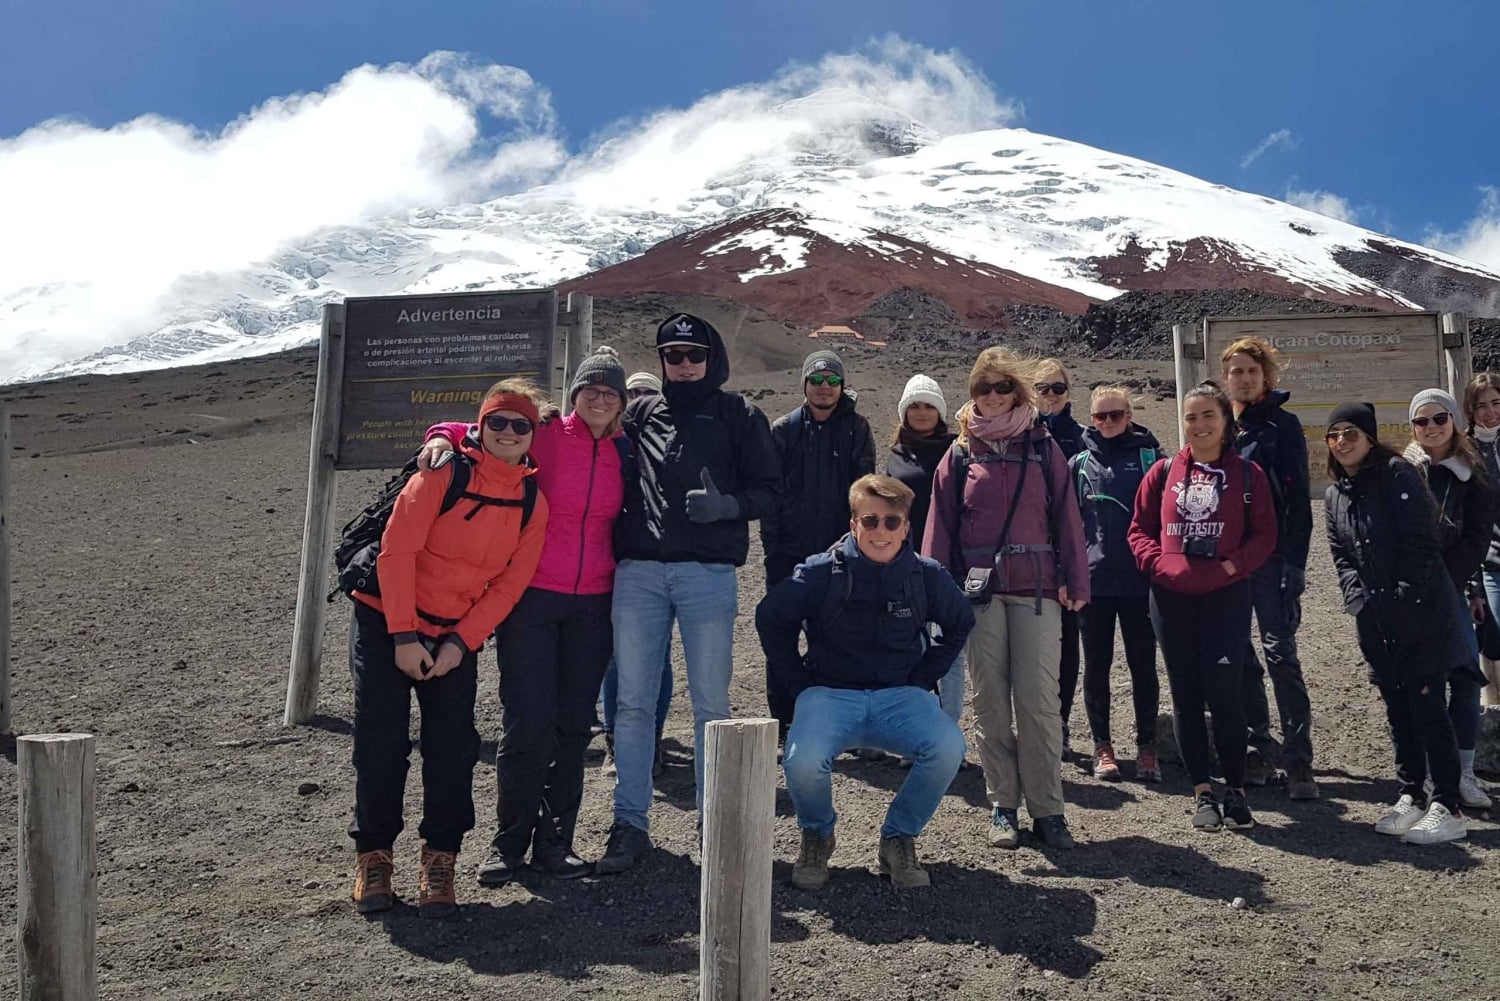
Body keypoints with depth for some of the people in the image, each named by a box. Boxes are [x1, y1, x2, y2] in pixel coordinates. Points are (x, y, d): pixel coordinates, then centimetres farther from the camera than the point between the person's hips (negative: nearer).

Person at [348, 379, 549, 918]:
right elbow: (397, 551, -16)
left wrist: (460, 642, -12)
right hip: (386, 620, -3)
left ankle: (440, 859, 10)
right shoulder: (445, 474, -13)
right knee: (381, 741, -1)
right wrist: (404, 636, -18)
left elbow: (508, 585, -2)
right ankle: (373, 857, 13)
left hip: (456, 635, 3)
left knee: (452, 746, -2)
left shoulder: (533, 505, -1)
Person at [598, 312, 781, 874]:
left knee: (711, 704, 3)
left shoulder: (738, 416, 9)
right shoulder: (640, 415, 16)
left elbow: (768, 489, 5)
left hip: (709, 573, -2)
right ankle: (630, 824, 12)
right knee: (633, 701, 4)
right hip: (638, 571, 3)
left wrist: (727, 505, -13)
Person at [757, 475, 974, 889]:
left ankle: (899, 839, -1)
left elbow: (960, 622, 18)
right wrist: (800, 683, 1)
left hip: (900, 696, 2)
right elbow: (770, 618, 5)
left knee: (948, 746, -29)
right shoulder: (822, 572, -6)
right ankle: (817, 837, 5)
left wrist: (922, 679, 9)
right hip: (830, 695, -2)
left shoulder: (926, 575, 1)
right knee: (803, 761, -32)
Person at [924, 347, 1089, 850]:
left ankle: (1047, 809, 6)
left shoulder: (1043, 447, 8)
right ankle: (1003, 807, 14)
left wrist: (1074, 582, 1)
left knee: (1038, 699, -4)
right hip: (979, 591, 1)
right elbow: (940, 526, 8)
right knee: (990, 702, 4)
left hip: (1037, 589, -1)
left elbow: (1066, 517, 6)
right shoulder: (960, 454, 10)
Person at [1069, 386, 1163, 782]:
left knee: (1143, 664, 6)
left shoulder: (1149, 456, 4)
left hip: (1139, 580, -1)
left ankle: (1147, 746, 17)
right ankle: (1102, 745, 19)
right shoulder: (1079, 464, 7)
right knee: (1096, 665, 8)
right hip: (1093, 581, 1)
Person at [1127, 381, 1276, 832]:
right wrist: (1160, 563, -8)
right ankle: (1203, 793, 15)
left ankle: (1235, 791, 9)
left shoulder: (1247, 474, 4)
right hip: (1171, 597, 2)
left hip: (1226, 596, -2)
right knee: (1186, 695, 6)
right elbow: (1140, 528, 8)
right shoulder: (1163, 472, 8)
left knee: (1222, 692, -8)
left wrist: (1232, 565, -13)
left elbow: (1264, 535, 2)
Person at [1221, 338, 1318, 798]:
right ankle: (1258, 750, 17)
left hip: (1270, 557, -5)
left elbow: (1298, 497, -5)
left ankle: (1299, 761, -4)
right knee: (1238, 658, 8)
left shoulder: (1283, 425, 0)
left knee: (1281, 656, -8)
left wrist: (1295, 562, -13)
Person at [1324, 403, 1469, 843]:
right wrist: (1359, 600, -2)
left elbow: (1421, 543, -13)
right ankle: (1412, 796, 21)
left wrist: (1405, 599, -14)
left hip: (1420, 616, -6)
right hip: (1375, 623, 6)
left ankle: (1447, 808, 2)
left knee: (1427, 708, -4)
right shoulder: (1334, 494, 12)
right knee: (1397, 709, 12)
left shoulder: (1397, 474, -8)